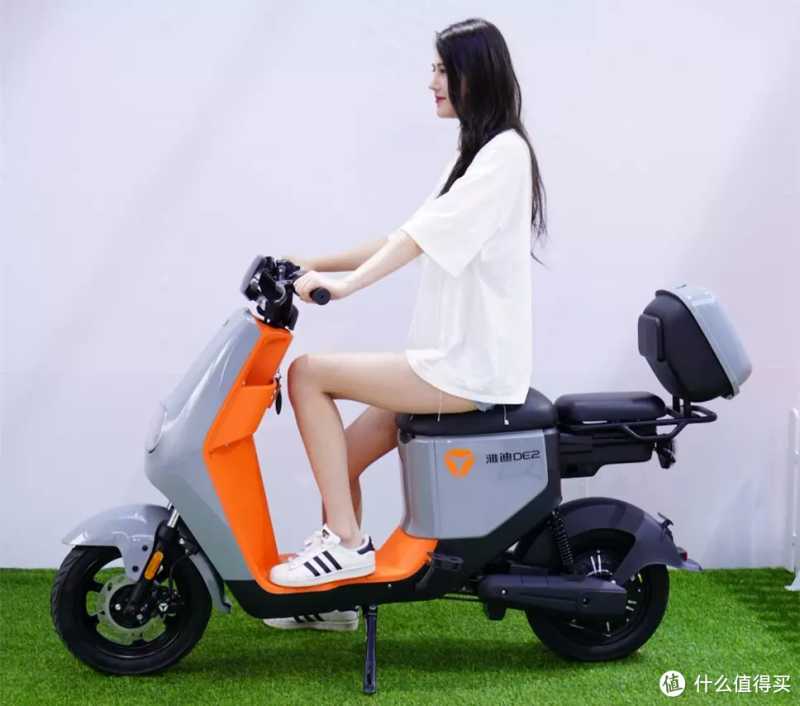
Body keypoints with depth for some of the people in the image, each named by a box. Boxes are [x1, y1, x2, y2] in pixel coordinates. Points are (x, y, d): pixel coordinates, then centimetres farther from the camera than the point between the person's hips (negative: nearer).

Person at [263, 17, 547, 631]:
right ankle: (334, 597, 24)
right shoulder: (473, 155, 20)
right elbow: (409, 240, 19)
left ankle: (348, 545, -7)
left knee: (308, 374, -13)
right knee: (342, 458, 9)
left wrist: (346, 284, -37)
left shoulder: (504, 151, -12)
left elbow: (425, 235, -26)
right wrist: (318, 263, 12)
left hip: (471, 368, -10)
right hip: (454, 360, 10)